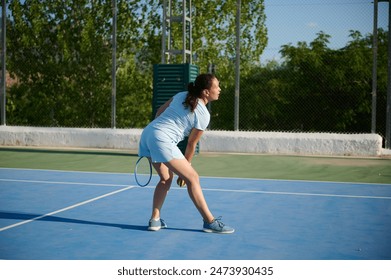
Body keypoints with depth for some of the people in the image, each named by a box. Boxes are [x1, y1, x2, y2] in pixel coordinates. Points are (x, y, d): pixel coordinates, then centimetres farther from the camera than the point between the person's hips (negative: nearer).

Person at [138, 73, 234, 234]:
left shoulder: (181, 96, 15)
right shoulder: (203, 115, -4)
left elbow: (159, 112, 19)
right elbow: (191, 144, 1)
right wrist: (185, 165, 14)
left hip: (147, 132, 9)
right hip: (162, 140, -9)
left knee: (166, 178, 20)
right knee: (192, 177, -3)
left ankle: (155, 220, 17)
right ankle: (210, 222, 0)